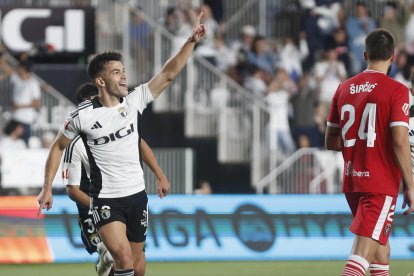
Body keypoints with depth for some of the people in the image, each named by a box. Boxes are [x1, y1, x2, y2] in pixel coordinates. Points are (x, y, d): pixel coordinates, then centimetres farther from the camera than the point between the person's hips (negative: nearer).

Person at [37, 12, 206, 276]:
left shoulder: (134, 101, -4)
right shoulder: (83, 116, -12)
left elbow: (168, 74, -7)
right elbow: (58, 147, 3)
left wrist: (191, 41, -17)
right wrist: (47, 187, 1)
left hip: (137, 195, 5)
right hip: (106, 200, -4)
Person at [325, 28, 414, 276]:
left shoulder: (344, 89, 8)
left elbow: (331, 141, 13)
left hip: (351, 181, 6)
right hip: (382, 183, -6)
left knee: (381, 245, 23)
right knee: (363, 253, -11)